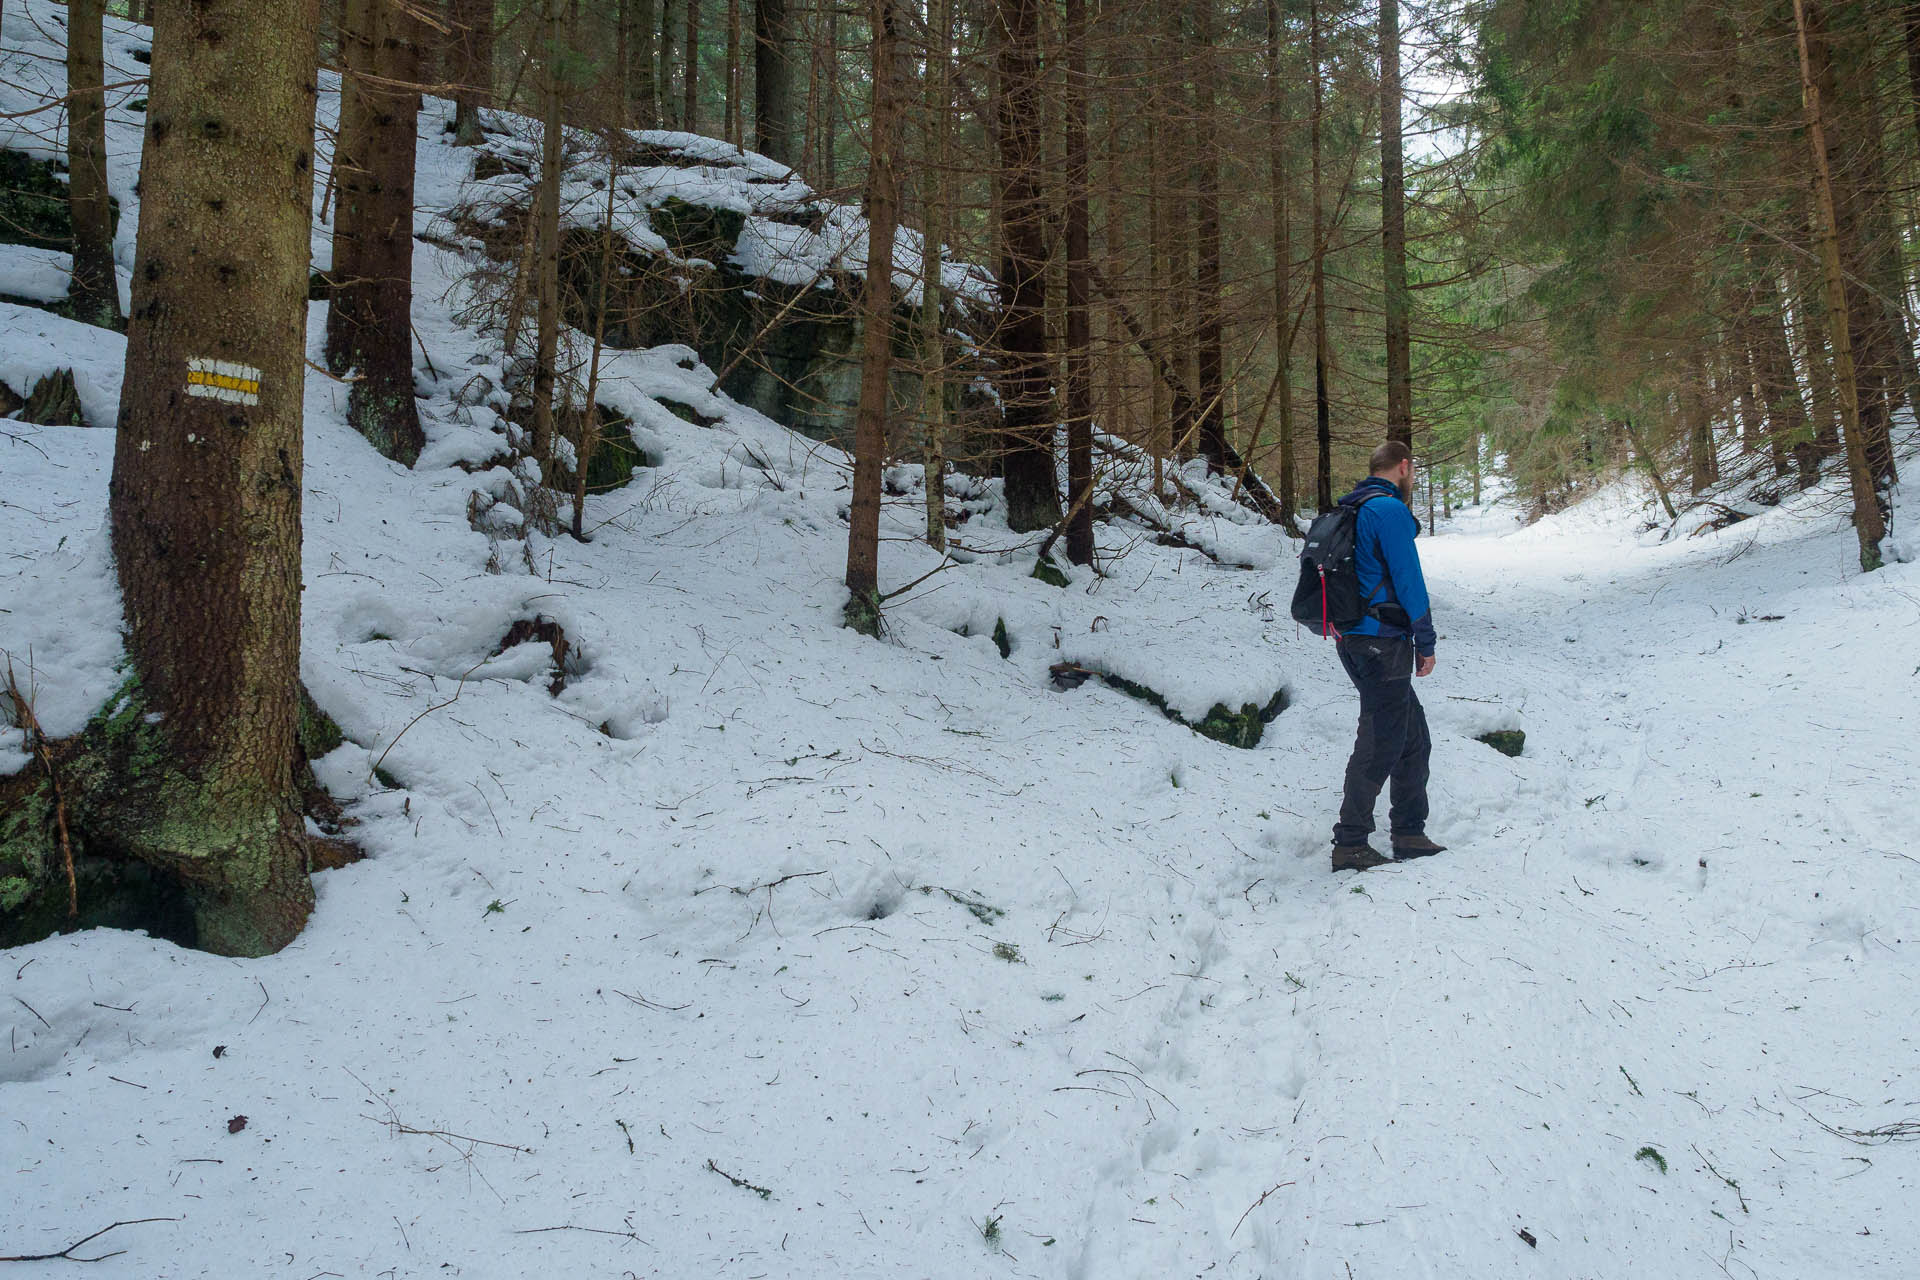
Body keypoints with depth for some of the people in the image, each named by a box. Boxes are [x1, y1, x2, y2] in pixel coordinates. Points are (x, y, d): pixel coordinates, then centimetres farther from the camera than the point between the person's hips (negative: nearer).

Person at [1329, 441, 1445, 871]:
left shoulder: (1348, 509, 16)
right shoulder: (1390, 509, -13)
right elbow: (1408, 579, -15)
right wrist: (1425, 642, -9)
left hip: (1352, 639, 9)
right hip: (1383, 642, -9)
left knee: (1412, 737, 16)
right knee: (1380, 742, -2)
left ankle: (1409, 833, 22)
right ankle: (1350, 844, 3)